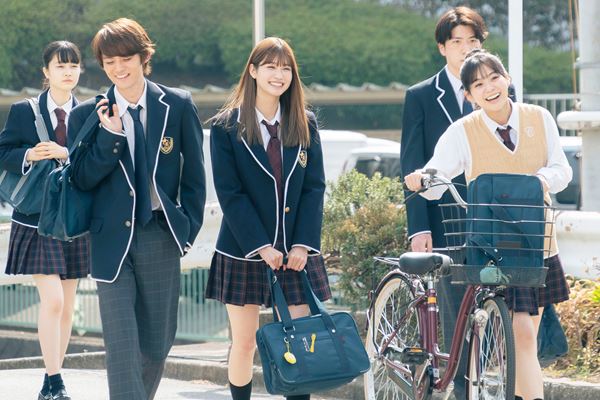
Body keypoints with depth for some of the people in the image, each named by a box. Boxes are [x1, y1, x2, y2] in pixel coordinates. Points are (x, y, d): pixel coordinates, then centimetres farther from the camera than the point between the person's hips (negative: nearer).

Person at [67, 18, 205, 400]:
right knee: (121, 346, -8)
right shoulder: (87, 115, 1)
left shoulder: (178, 106, 2)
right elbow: (82, 179, -3)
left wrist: (189, 228, 3)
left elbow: (195, 175, 8)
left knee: (157, 342, 10)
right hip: (113, 240, -1)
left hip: (162, 239, 1)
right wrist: (109, 135, -14)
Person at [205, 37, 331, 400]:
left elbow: (314, 188, 4)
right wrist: (261, 247, -14)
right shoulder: (226, 127, -1)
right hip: (244, 253, -2)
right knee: (244, 342, 1)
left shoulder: (306, 125, 8)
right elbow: (230, 193, -7)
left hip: (297, 251, 2)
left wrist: (303, 244, -8)